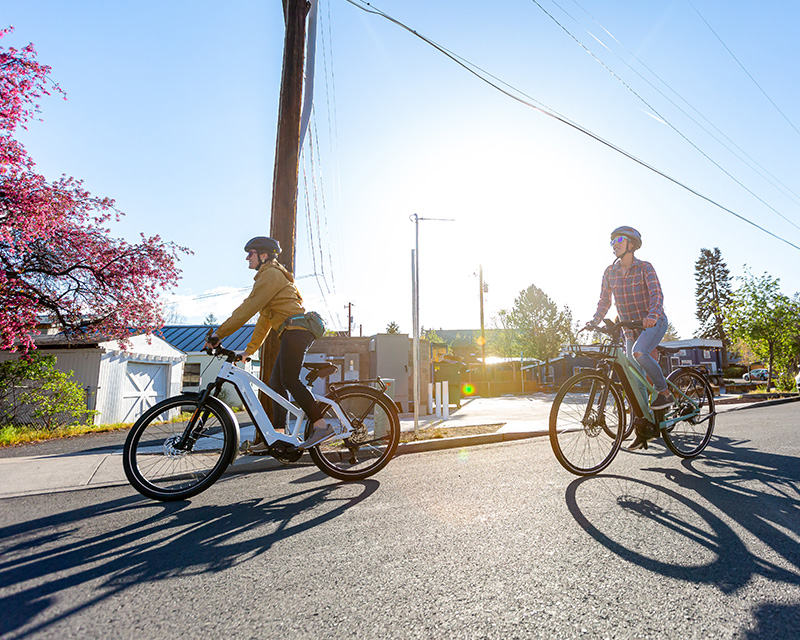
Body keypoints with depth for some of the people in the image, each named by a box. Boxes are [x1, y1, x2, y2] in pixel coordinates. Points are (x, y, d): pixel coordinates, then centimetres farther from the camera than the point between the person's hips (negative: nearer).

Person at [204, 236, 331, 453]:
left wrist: (219, 333, -11)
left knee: (289, 380, -18)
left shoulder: (271, 274, -5)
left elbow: (248, 307, -13)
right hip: (294, 332, 10)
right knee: (275, 382, 7)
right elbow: (265, 320, 27)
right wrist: (249, 350, 26)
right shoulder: (268, 277, 28)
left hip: (296, 329, -10)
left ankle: (321, 426, -20)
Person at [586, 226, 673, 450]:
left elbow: (656, 294, -23)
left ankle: (665, 392, -11)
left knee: (639, 352, -35)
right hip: (630, 328, 5)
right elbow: (604, 301, 5)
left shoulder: (645, 268, -10)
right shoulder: (610, 272, 2)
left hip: (654, 322, -5)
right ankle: (643, 427, 12)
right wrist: (594, 322, -11)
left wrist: (652, 315, -42)